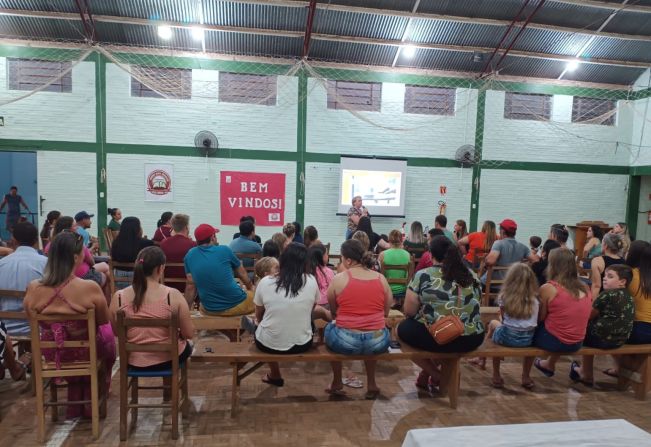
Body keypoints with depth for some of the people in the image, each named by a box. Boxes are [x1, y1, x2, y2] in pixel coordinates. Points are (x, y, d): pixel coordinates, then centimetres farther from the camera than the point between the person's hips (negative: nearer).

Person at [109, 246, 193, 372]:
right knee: (186, 345, 33)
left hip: (134, 362, 3)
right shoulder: (174, 296, -21)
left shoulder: (119, 297, -14)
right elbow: (189, 334, -14)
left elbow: (115, 331, 2)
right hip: (168, 359, -2)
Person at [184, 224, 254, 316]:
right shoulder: (224, 250, -7)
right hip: (236, 305, -3)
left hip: (209, 310, 3)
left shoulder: (190, 255, -1)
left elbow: (191, 284, 2)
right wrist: (251, 288, 24)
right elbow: (242, 274, 6)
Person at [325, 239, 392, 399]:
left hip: (344, 341, -3)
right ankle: (371, 384, 39)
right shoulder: (381, 278, 3)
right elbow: (386, 312, 12)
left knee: (330, 326, 30)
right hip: (377, 342, 3)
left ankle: (337, 384, 40)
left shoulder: (338, 279, -5)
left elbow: (333, 312, 8)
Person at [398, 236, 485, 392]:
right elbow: (474, 306, 18)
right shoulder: (471, 275, 7)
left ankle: (436, 376, 19)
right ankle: (426, 376, 34)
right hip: (473, 340, 6)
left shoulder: (423, 275, -8)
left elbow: (409, 312, -4)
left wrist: (422, 311, 17)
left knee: (404, 328, 21)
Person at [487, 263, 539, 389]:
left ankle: (496, 377, 30)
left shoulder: (504, 297, -4)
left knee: (493, 323, 28)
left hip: (507, 337, -2)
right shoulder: (534, 300, 1)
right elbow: (534, 322, 6)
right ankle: (526, 377, 38)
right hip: (528, 339, 3)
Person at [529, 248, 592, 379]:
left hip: (554, 341, -5)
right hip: (577, 343, 5)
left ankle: (526, 375, 31)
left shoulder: (548, 288, -16)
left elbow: (540, 318, -7)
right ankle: (549, 365, 51)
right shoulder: (585, 288, 0)